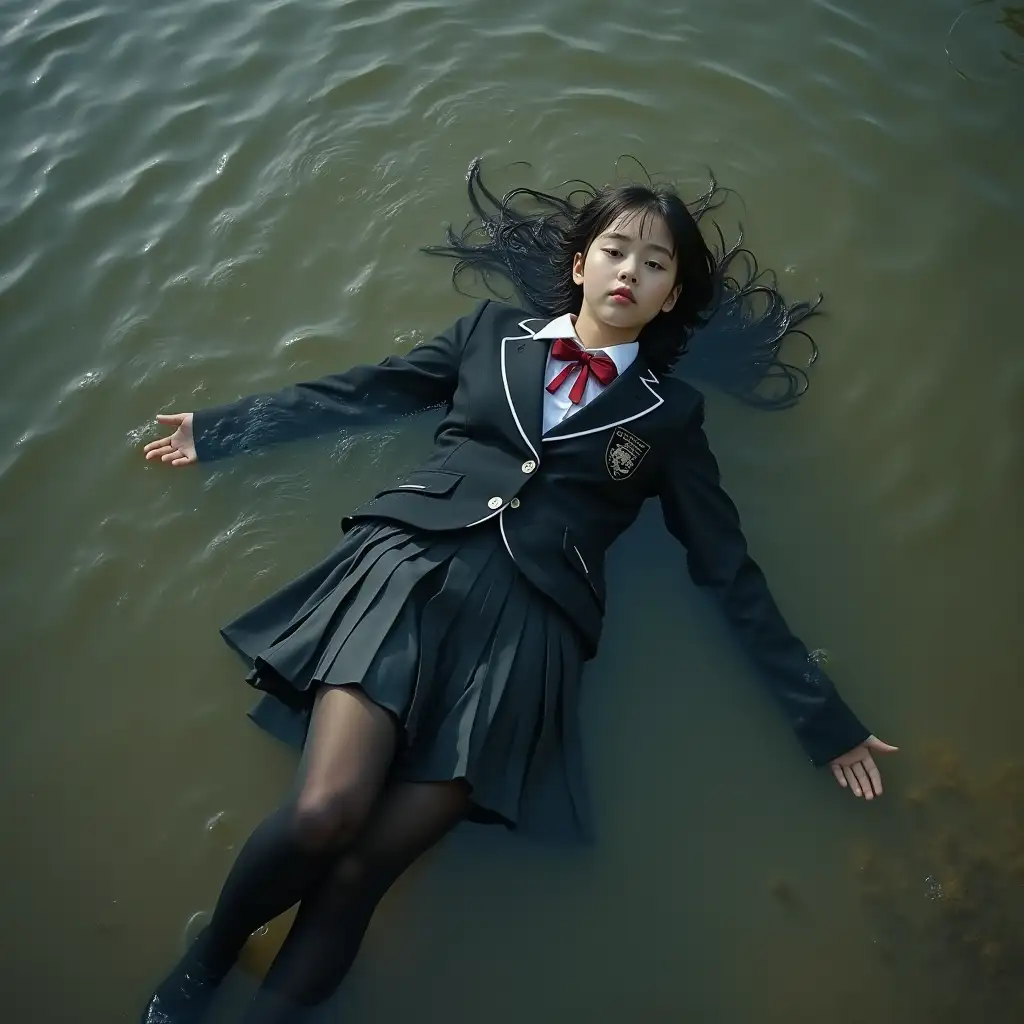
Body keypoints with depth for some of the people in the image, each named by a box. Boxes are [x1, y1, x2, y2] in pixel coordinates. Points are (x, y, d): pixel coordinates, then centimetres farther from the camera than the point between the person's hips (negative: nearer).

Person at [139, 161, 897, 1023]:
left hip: (531, 620, 0)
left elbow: (731, 570, 15)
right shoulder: (497, 332, 18)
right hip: (409, 563, 1)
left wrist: (822, 715, 12)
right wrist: (219, 429, 23)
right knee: (324, 814, -21)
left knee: (362, 869, -15)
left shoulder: (669, 413, 16)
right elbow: (360, 396, 21)